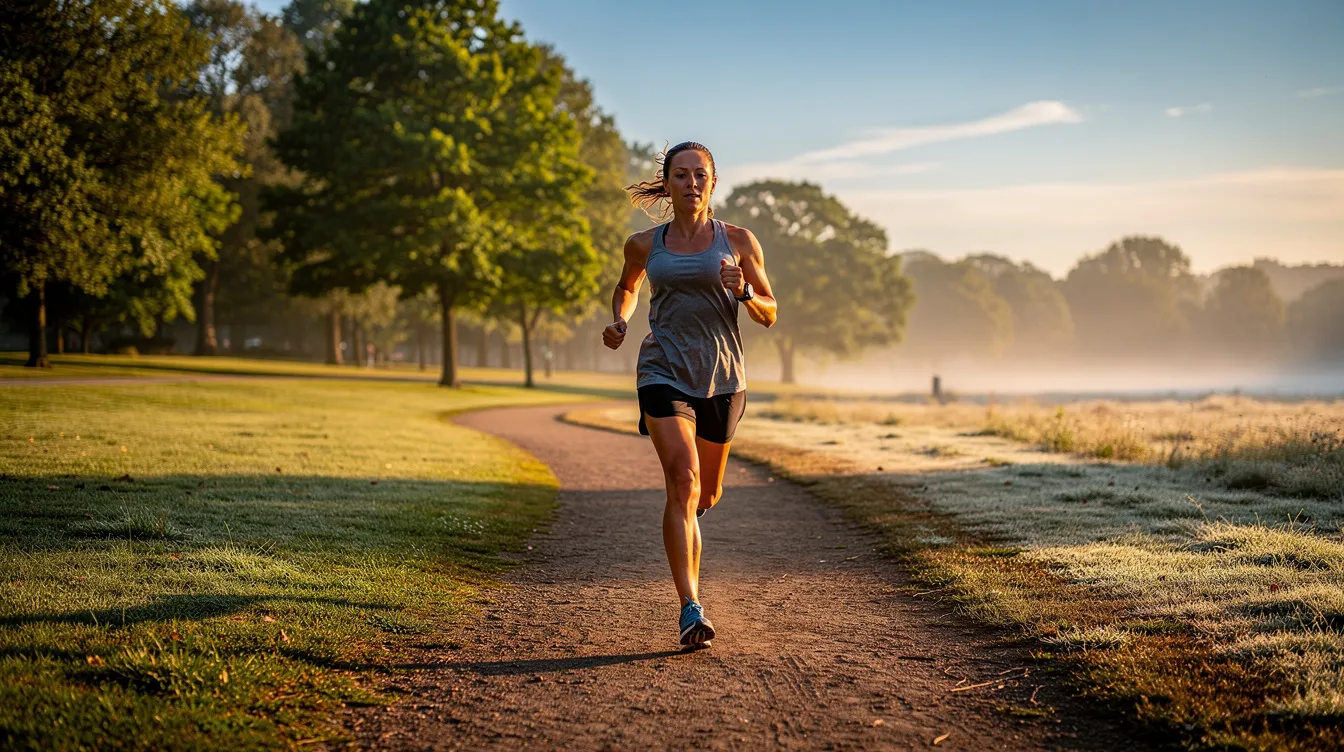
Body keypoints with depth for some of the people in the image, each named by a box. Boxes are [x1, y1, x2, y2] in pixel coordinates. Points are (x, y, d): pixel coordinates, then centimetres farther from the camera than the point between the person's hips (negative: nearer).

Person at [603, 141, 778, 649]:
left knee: (707, 494, 15)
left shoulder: (738, 241, 3)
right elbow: (626, 287, 27)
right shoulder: (644, 245, 6)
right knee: (682, 480, -21)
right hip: (664, 373, -1)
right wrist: (618, 321, 6)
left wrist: (743, 291, -14)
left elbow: (769, 314, 7)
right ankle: (691, 608, -24)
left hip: (721, 378, 2)